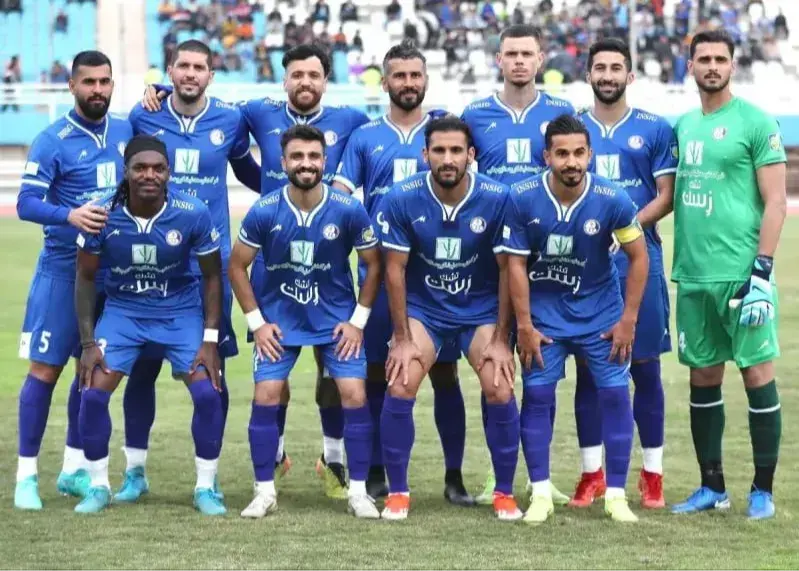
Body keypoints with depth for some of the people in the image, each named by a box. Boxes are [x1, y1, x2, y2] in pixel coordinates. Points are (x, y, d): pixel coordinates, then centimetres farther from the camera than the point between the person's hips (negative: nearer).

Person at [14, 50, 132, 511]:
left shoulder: (128, 132, 5)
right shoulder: (53, 141, -10)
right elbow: (27, 203, -15)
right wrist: (70, 215, -30)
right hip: (63, 269, -5)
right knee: (45, 370, -4)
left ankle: (75, 468, 22)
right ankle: (27, 474, 3)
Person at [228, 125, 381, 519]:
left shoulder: (349, 211, -14)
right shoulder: (264, 212, -14)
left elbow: (373, 264, -1)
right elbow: (237, 266, -1)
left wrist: (358, 319, -5)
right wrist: (257, 322, -6)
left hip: (337, 319, 0)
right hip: (278, 319, 0)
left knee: (354, 395, -10)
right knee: (266, 396, -9)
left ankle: (358, 491, 1)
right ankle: (265, 491, 3)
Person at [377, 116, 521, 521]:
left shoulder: (497, 199, -17)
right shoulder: (401, 199, -16)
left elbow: (508, 270, -9)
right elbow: (395, 269, -9)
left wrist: (501, 339, -9)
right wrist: (403, 339, -10)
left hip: (482, 308, 0)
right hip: (422, 308, 0)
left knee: (500, 392, -15)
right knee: (400, 388, -17)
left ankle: (505, 493, 3)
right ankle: (397, 492, -1)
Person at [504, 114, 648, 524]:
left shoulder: (612, 200, -18)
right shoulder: (522, 198, -17)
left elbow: (638, 256, -6)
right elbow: (516, 263, -10)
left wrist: (628, 319, -6)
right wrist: (524, 325, -10)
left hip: (600, 311, 0)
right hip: (543, 311, 0)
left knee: (615, 393, -4)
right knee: (537, 394, -3)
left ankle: (616, 495, 6)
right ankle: (541, 494, 7)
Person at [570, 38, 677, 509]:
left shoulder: (655, 129, 4)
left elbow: (666, 195, -1)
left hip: (639, 263, -2)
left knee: (645, 368, 1)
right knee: (588, 369, 4)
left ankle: (653, 475, 8)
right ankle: (592, 474, 11)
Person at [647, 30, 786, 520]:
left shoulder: (755, 123, -4)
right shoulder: (683, 126, 14)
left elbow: (775, 202, -7)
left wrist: (762, 269, -15)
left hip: (740, 273, -6)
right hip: (693, 275, 6)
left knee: (757, 372, -2)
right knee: (703, 378, 10)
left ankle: (763, 489, 5)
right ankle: (712, 487, 19)